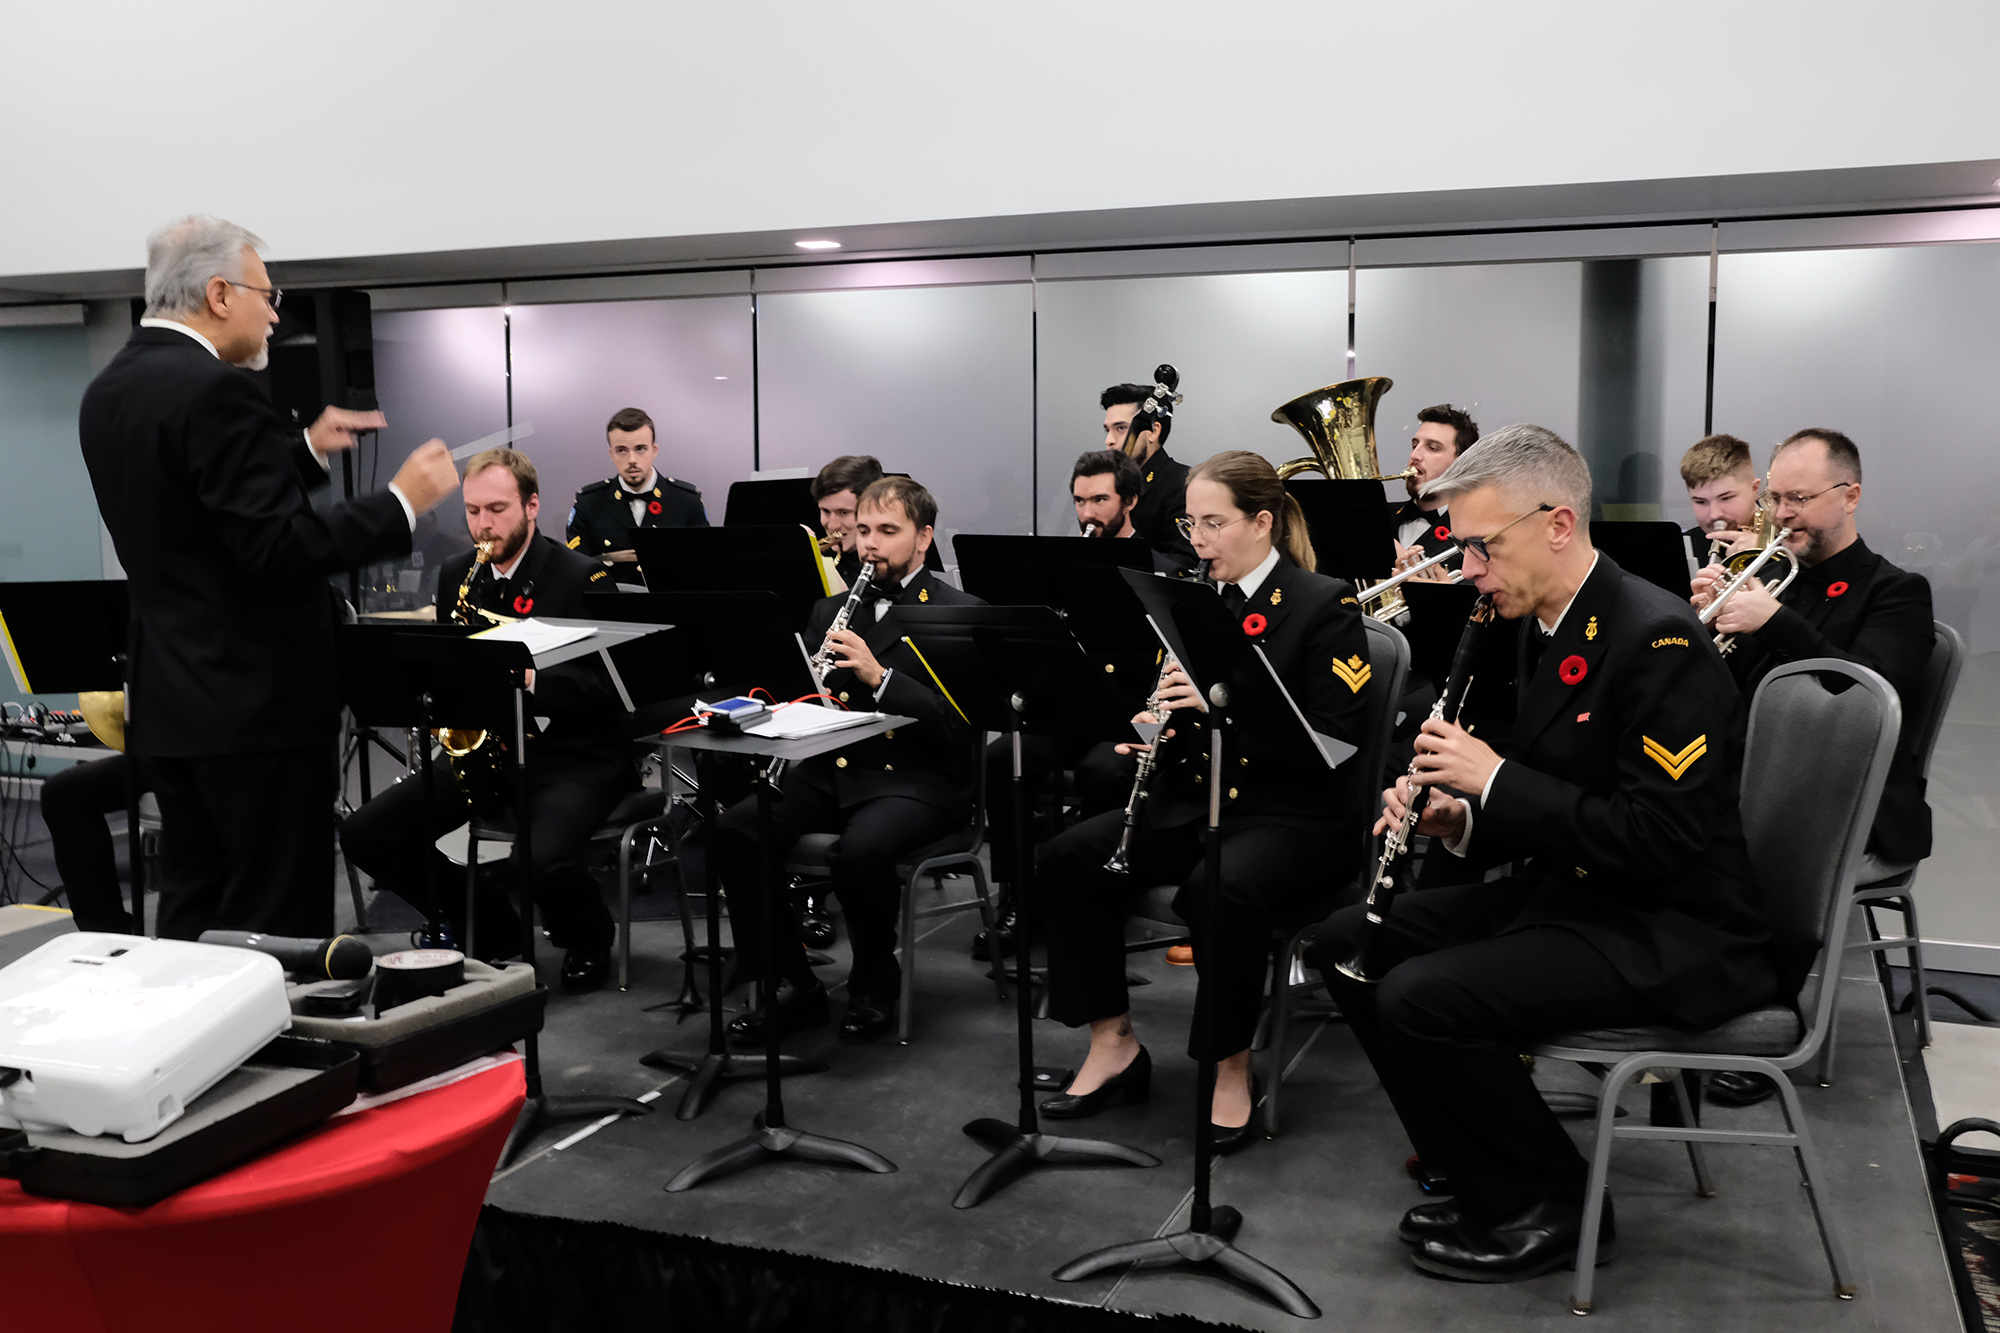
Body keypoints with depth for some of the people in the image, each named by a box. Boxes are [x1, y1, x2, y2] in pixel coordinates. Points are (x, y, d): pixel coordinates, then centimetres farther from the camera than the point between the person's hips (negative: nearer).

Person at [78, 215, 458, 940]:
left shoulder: (108, 391, 11)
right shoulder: (217, 390, -18)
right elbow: (280, 548, -23)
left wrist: (307, 450, 18)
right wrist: (400, 502, -15)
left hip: (168, 697, 9)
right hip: (257, 699, -9)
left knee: (191, 910, 16)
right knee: (280, 926, -1)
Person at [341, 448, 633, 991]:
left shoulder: (583, 578, -9)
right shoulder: (456, 574, 10)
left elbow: (609, 686, -15)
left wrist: (529, 681, -27)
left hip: (571, 753, -6)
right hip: (480, 745, 6)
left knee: (540, 859, -34)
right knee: (364, 834, -9)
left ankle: (589, 936, 5)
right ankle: (491, 929, 10)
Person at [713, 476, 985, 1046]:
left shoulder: (961, 614, -2)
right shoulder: (833, 611, 17)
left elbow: (958, 724, -13)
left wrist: (879, 677, -23)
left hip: (917, 780, -5)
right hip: (831, 770, 6)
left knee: (861, 850, -35)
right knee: (733, 829, -18)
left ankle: (875, 983, -5)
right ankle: (791, 986, -5)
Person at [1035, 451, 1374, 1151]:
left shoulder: (1326, 606, -8)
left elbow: (1334, 739, -17)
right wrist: (1153, 725, -7)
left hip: (1299, 815, -6)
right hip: (1195, 799, 7)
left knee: (1220, 888, -36)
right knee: (1068, 857, -13)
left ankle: (1232, 1068, -14)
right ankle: (1113, 1045, -4)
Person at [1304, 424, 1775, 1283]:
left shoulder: (1658, 639, -21)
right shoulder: (1551, 628, 9)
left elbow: (1662, 840, -26)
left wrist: (1496, 779, -23)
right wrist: (1457, 819, -3)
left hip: (1674, 932, -10)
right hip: (1573, 888, 10)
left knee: (1422, 997, -25)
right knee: (1347, 943, 2)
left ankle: (1555, 1205, 0)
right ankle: (1488, 1182, 12)